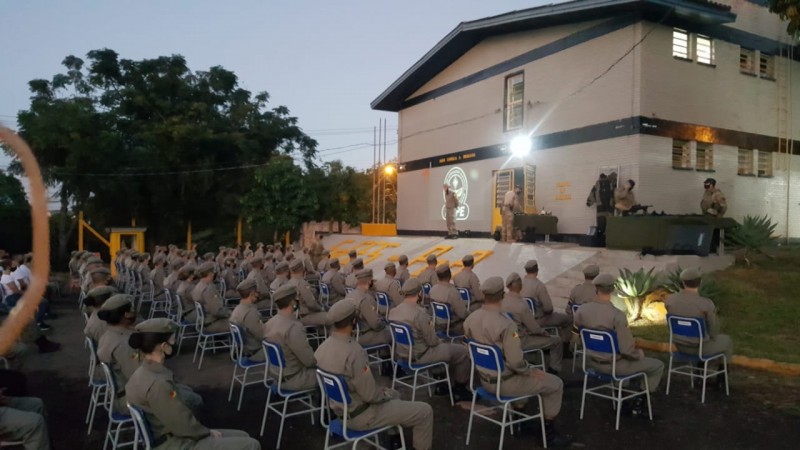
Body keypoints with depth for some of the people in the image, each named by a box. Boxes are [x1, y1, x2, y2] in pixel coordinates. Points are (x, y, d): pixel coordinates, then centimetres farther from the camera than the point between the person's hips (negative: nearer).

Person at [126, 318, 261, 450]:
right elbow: (184, 426, -21)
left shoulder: (143, 373, 2)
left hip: (170, 437, 9)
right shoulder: (158, 383, -28)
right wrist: (208, 432, -4)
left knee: (242, 437, 16)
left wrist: (206, 431, 5)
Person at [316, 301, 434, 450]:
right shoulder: (354, 352, -32)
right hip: (359, 415, -9)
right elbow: (370, 395, -26)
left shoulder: (322, 348, -5)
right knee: (424, 411, 0)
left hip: (339, 407, 9)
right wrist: (387, 394, -4)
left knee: (394, 394, 30)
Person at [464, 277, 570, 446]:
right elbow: (515, 362, -28)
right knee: (555, 383, 9)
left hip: (484, 379, 8)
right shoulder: (506, 324, -29)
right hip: (504, 381, -8)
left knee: (525, 374, 35)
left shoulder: (470, 319, -6)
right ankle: (549, 432, 21)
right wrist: (532, 371, -7)